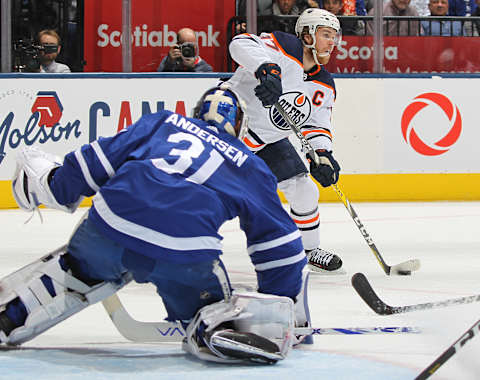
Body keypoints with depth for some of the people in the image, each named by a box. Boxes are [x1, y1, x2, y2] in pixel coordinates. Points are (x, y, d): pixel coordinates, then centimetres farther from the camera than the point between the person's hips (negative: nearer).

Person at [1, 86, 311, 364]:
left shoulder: (163, 122, 27)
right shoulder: (251, 167, 25)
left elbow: (103, 157, 22)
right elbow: (278, 240, 25)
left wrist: (55, 183, 37)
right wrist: (291, 310, 33)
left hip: (109, 226, 2)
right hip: (184, 255, -2)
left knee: (78, 270, 33)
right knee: (205, 313, 17)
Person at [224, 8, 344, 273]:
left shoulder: (324, 86, 4)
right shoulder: (284, 48, -20)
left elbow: (317, 126, 7)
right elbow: (241, 45, -35)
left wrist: (322, 155, -13)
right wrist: (267, 69, -53)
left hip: (270, 142, 8)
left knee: (304, 191, 6)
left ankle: (310, 250, 27)